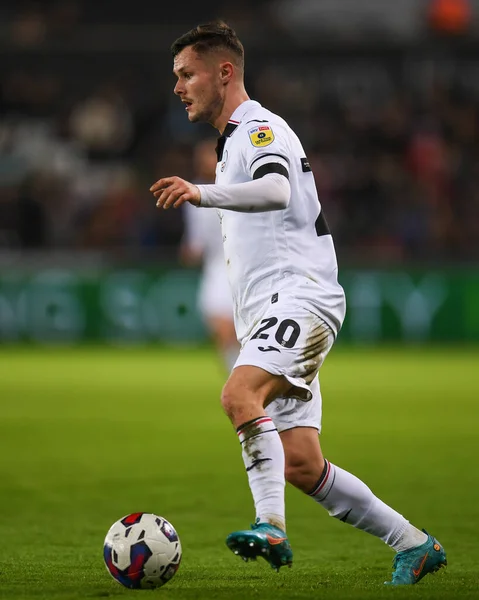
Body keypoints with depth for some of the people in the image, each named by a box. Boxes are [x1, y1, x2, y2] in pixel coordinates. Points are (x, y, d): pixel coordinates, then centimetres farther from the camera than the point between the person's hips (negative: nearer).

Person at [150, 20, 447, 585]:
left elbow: (276, 190, -29)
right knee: (301, 465, 1)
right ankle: (415, 545, 9)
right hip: (265, 314, 10)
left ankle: (271, 527, -39)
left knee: (239, 394, -33)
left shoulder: (259, 127, -6)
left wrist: (202, 193, -45)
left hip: (299, 296, -10)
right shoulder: (234, 140, 25)